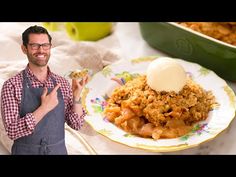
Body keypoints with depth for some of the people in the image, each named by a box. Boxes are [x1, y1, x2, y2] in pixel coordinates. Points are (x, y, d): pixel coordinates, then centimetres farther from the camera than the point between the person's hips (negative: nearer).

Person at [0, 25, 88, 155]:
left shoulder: (63, 83, -1)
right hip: (26, 151, -3)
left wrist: (76, 98, -15)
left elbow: (76, 124, 0)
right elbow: (12, 131, -18)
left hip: (59, 151, 3)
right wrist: (44, 108, -24)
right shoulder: (11, 85, -12)